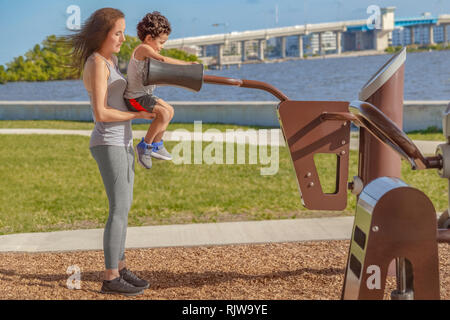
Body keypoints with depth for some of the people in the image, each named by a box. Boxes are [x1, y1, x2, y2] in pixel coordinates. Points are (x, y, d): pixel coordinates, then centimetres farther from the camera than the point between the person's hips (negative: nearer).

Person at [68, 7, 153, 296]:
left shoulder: (109, 59, 13)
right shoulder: (97, 64, -18)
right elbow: (101, 113, -23)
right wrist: (138, 115, -13)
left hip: (121, 142, 10)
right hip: (109, 145, -10)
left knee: (124, 207, 13)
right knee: (120, 211, -10)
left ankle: (120, 267, 21)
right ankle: (111, 279, -6)